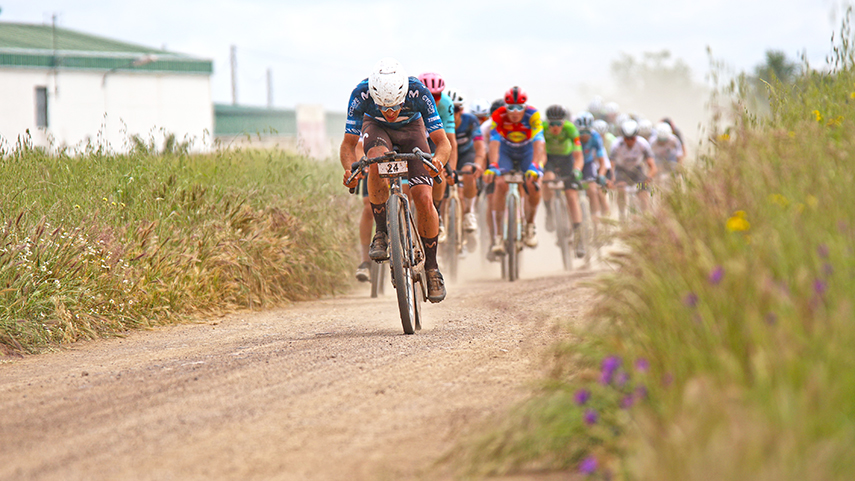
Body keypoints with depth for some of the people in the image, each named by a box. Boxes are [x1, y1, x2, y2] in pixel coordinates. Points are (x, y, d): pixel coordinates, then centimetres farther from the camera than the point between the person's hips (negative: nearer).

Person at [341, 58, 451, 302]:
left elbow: (443, 142, -30)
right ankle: (381, 234, -22)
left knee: (424, 200, -17)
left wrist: (438, 160, -53)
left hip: (411, 128, 0)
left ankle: (431, 267, 3)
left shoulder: (417, 92, -35)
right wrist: (350, 169, -46)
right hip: (376, 128, 0)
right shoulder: (361, 94, -34)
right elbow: (348, 144, -25)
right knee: (377, 159, -37)